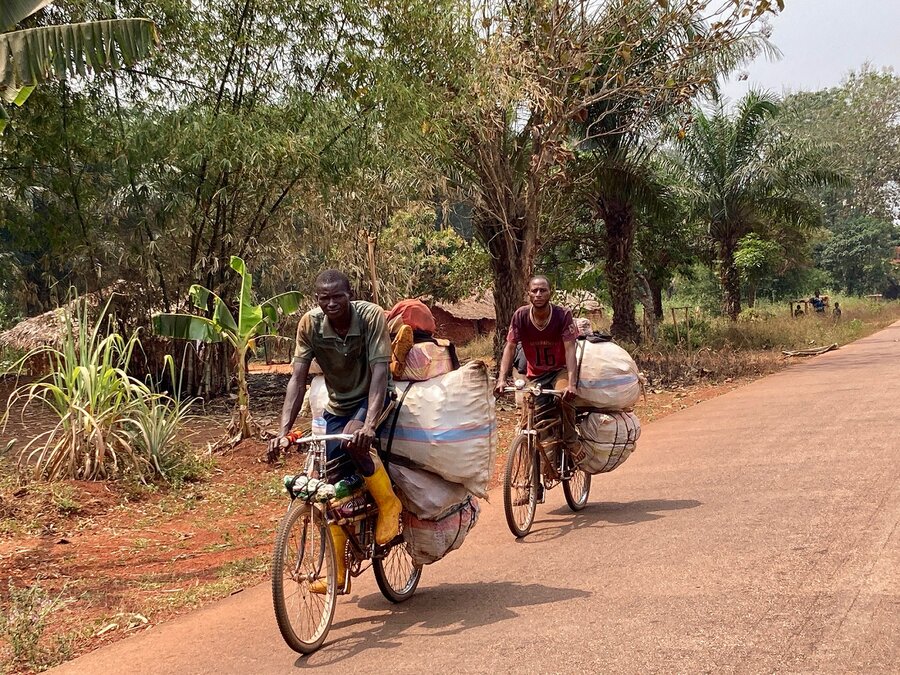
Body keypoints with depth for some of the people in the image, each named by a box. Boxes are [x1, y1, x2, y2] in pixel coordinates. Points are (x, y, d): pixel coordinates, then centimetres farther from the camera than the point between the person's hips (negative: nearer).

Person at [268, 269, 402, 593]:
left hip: (371, 398, -4)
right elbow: (297, 378, -17)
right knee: (332, 484, -2)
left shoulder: (371, 316, -24)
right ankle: (337, 571, 9)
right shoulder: (310, 324, -16)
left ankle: (388, 501, -9)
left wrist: (369, 424, -44)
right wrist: (284, 428, -28)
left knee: (354, 438, -35)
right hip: (337, 405, 4)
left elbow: (379, 372, -31)